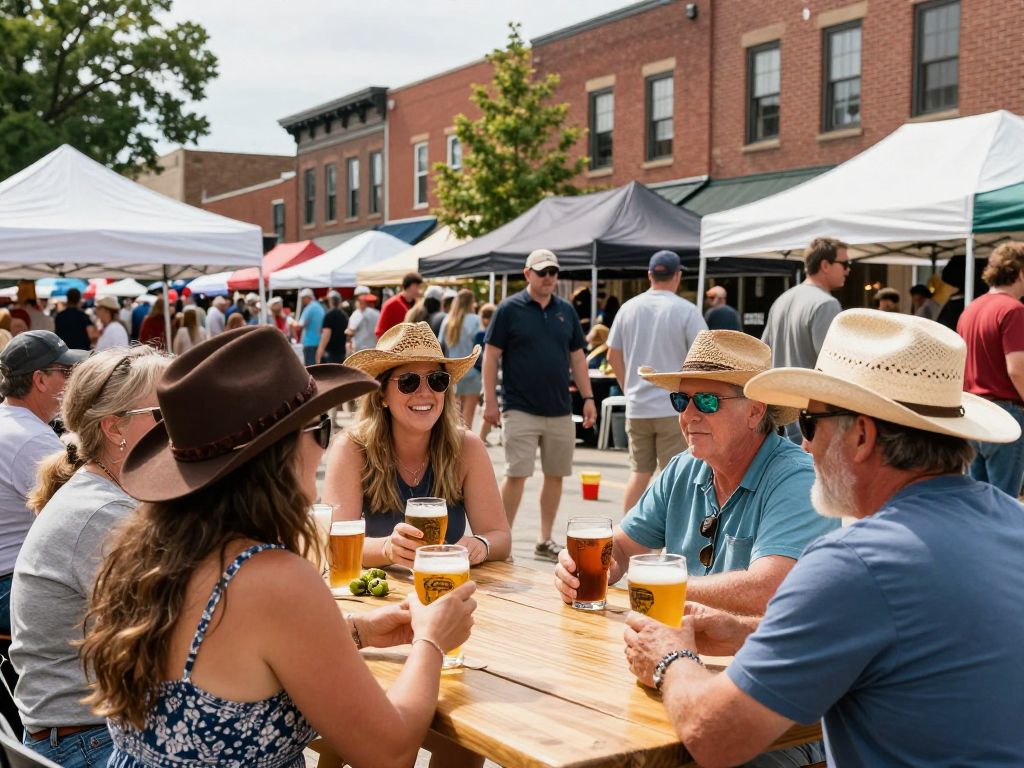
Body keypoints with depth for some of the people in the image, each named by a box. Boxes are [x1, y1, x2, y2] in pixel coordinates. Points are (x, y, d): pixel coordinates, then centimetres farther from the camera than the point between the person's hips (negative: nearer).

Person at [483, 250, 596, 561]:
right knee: (516, 475, -7)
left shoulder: (566, 310, 10)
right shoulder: (509, 309, -3)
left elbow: (577, 357, 15)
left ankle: (545, 541, 20)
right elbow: (491, 356, -3)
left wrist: (588, 398, 8)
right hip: (521, 410, -5)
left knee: (555, 475, 9)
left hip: (560, 411, 5)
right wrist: (490, 400, -9)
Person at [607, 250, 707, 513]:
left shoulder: (629, 308, 4)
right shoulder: (686, 311, -8)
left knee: (639, 472, 15)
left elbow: (613, 356, 11)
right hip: (674, 407, -4)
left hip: (636, 407, 4)